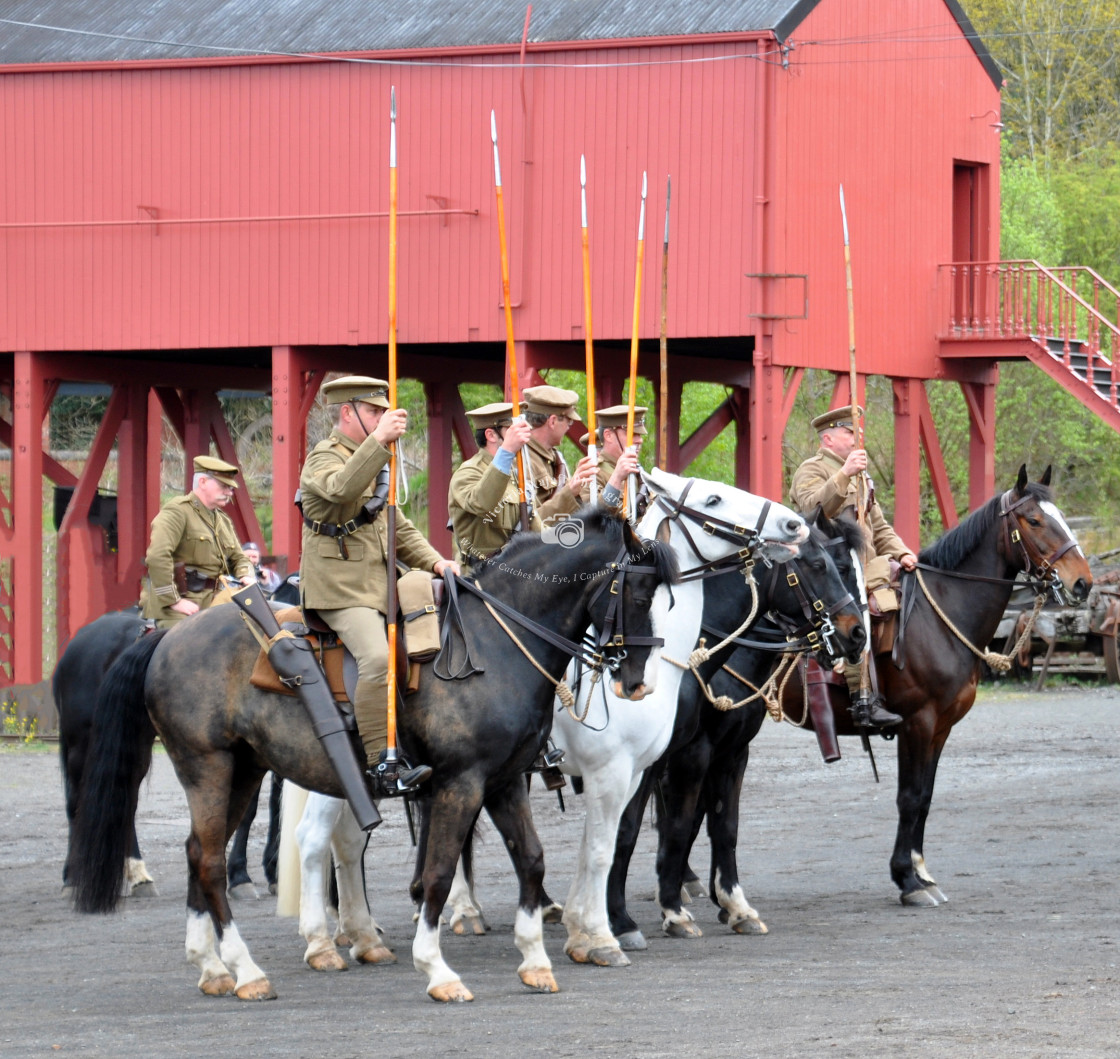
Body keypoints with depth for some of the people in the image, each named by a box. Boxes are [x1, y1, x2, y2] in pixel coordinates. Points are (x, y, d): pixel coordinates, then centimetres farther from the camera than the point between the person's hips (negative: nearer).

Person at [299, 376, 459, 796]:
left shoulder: (370, 462, 23)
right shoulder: (323, 459, -6)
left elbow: (399, 529, 25)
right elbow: (341, 488, -32)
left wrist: (435, 563, 8)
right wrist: (379, 440, -38)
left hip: (377, 584, 10)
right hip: (338, 586, -10)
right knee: (377, 658, -29)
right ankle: (382, 767, -31)